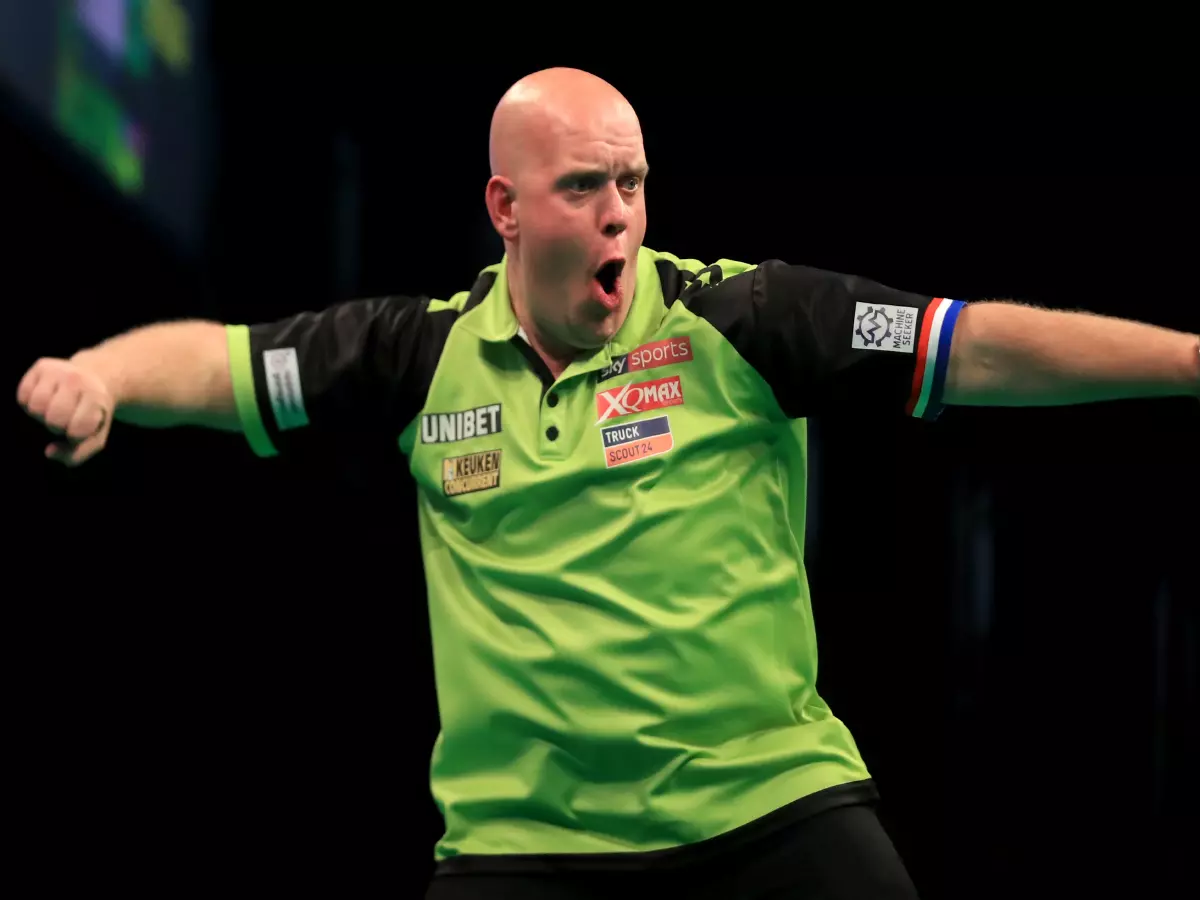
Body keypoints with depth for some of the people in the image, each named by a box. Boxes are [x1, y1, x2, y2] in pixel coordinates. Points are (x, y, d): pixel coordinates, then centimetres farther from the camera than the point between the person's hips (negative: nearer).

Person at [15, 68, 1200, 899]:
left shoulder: (740, 323, -4)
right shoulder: (426, 355, 4)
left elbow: (980, 347, -9)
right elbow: (213, 363, 7)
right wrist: (98, 373, -14)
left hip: (774, 805, -1)